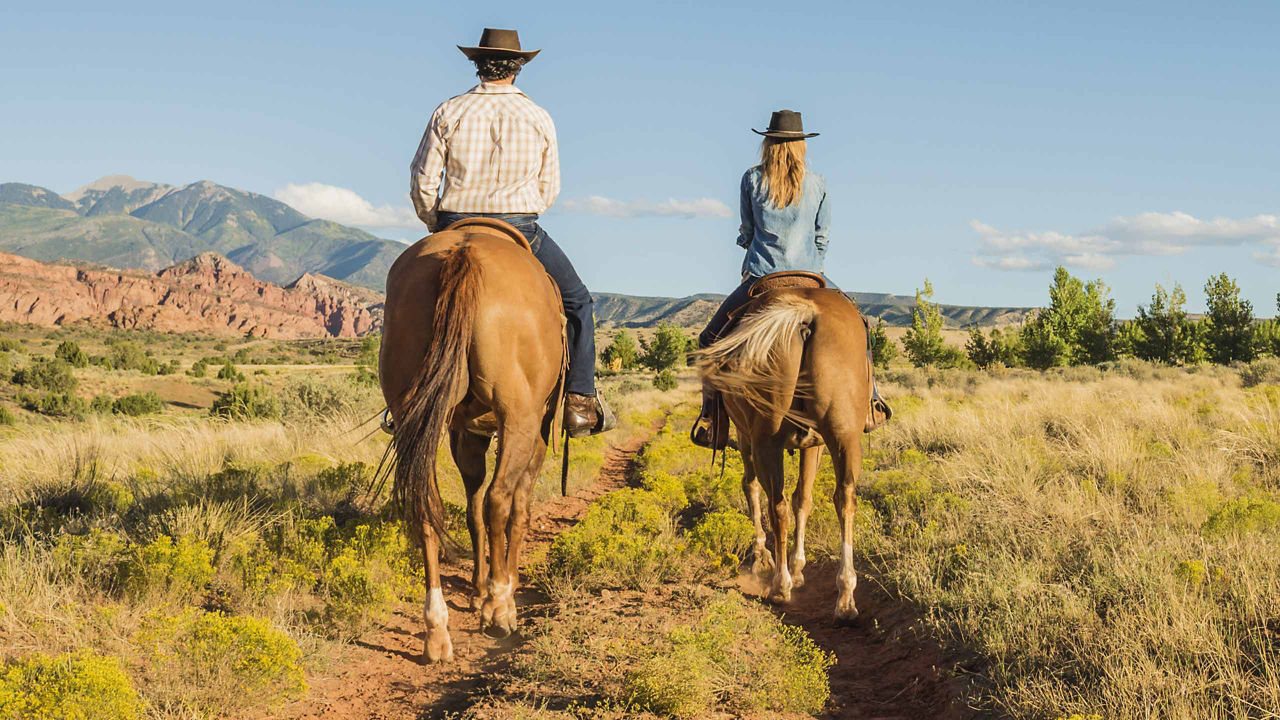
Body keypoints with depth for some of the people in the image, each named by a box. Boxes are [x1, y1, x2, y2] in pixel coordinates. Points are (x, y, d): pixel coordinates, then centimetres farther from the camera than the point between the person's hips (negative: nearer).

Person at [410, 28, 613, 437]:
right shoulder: (540, 120, 0)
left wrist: (437, 227, 15)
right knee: (577, 300, 16)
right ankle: (580, 402, 6)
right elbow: (549, 189, 6)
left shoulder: (449, 112, 0)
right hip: (519, 231, -1)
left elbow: (422, 179, 0)